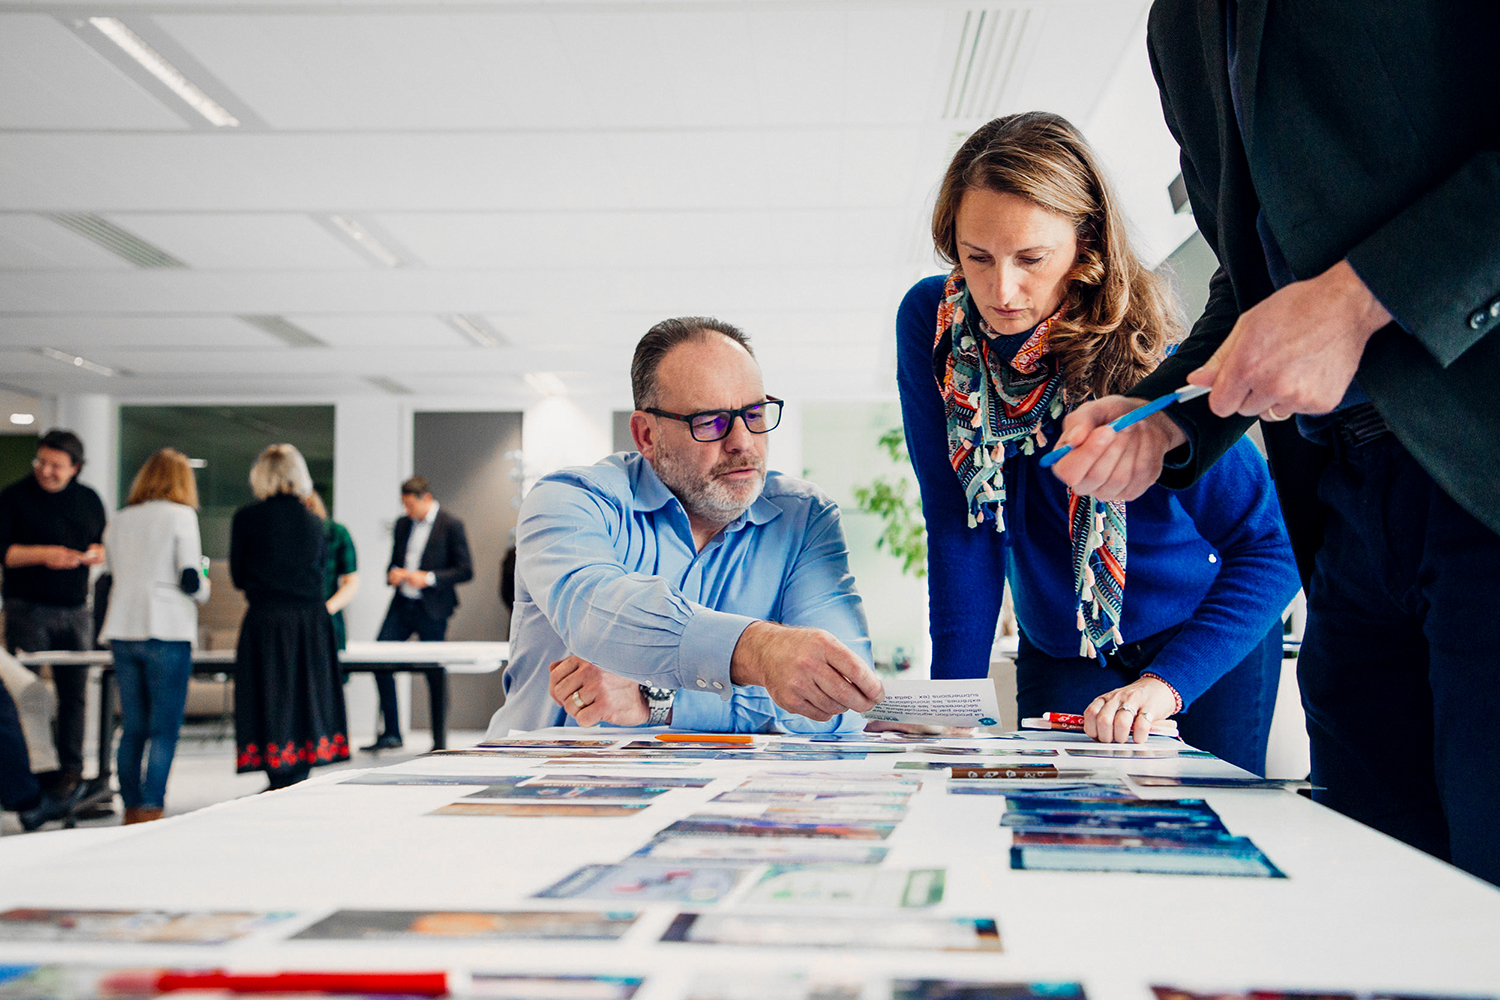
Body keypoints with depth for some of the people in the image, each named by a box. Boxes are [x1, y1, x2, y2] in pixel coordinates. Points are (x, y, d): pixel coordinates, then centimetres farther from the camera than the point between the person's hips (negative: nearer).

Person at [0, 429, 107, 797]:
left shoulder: (89, 500, 12)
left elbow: (106, 544, 19)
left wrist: (96, 554, -3)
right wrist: (42, 554, -18)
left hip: (75, 609, 4)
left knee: (74, 692, 3)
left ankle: (71, 767, 11)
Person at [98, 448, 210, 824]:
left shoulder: (118, 521, 11)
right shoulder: (181, 515, -4)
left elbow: (112, 579, 16)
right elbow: (191, 581, -9)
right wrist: (202, 587, 12)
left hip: (122, 633, 5)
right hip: (167, 632, -5)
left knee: (132, 727, 10)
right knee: (165, 729, -1)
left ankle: (131, 808, 13)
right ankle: (151, 808, -5)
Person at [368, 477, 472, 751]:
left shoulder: (451, 526, -6)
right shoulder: (403, 524, 13)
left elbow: (466, 571, -8)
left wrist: (429, 578, -18)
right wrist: (393, 573, 0)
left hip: (432, 610, -6)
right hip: (402, 604, 6)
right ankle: (390, 733, 4)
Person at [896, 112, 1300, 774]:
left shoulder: (1143, 357, -26)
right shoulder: (930, 325, -17)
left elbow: (1270, 549, -21)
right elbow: (956, 521, -13)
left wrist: (1166, 682, -33)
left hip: (1203, 640, -2)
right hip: (1059, 653, 3)